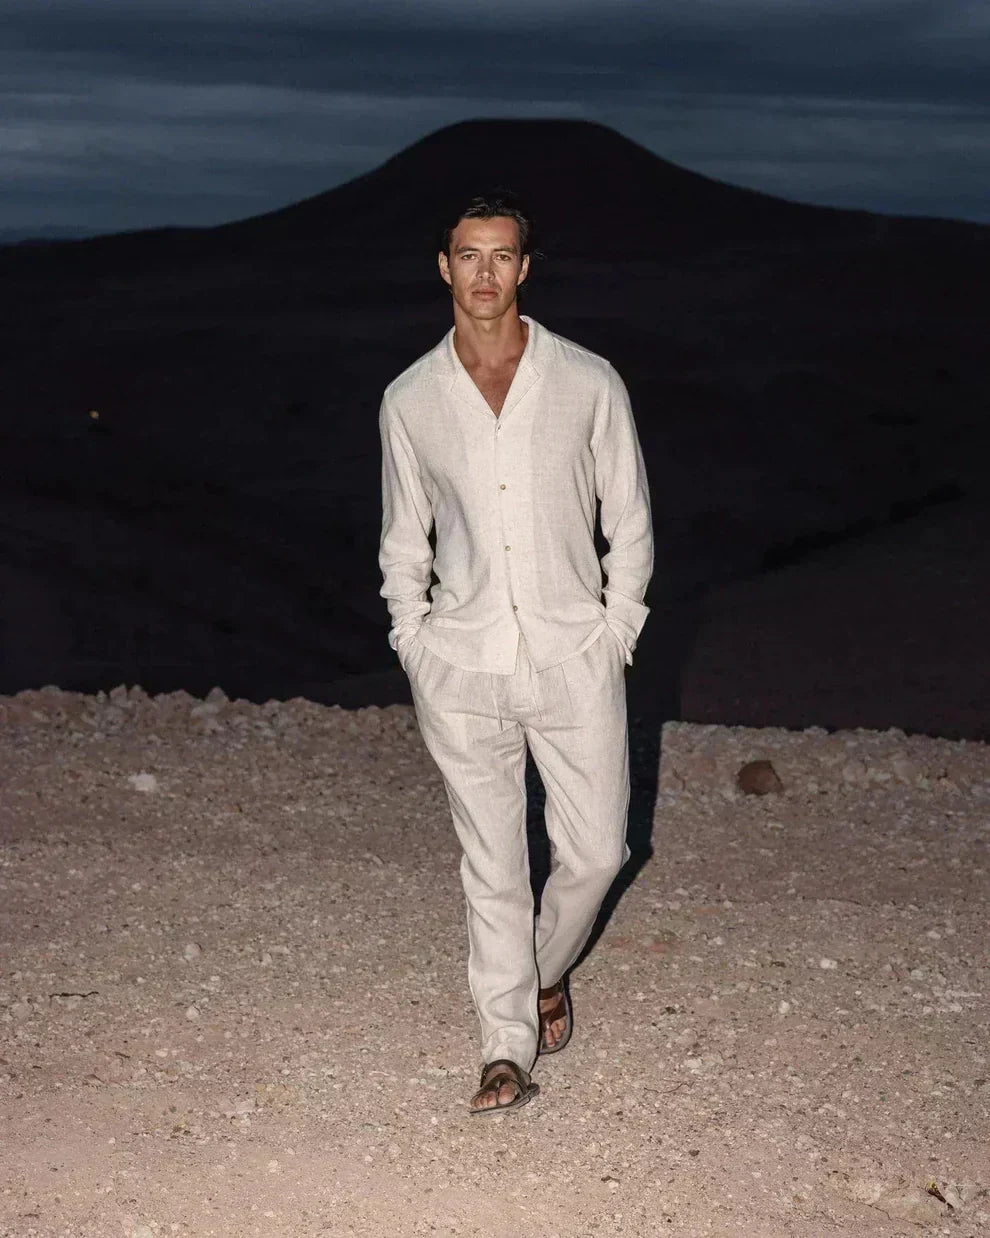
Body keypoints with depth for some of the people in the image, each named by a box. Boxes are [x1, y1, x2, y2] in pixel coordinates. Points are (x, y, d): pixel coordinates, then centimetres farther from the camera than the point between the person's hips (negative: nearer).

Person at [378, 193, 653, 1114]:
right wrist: (415, 647, 5)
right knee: (492, 866, 5)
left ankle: (547, 970, 34)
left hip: (574, 660, 0)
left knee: (595, 850, 4)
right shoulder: (410, 399, 2)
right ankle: (508, 1046, 15)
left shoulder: (589, 384, -2)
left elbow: (629, 524, 5)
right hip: (461, 667, 1)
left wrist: (616, 635, 0)